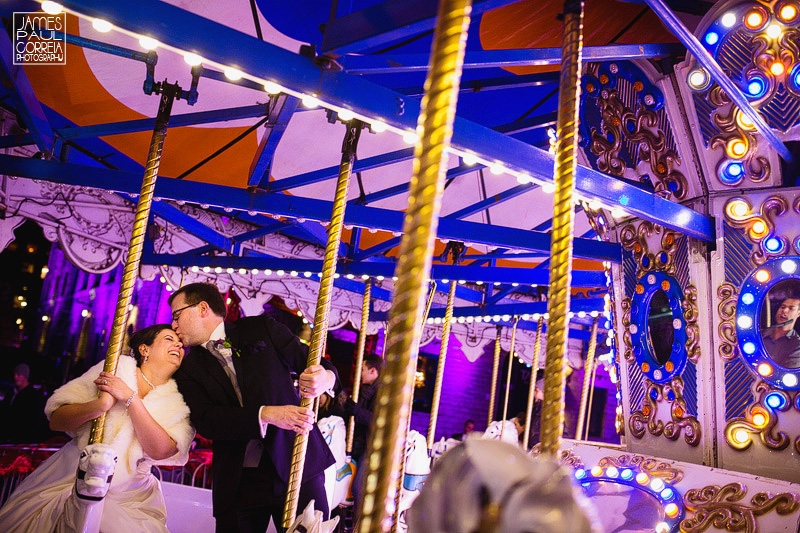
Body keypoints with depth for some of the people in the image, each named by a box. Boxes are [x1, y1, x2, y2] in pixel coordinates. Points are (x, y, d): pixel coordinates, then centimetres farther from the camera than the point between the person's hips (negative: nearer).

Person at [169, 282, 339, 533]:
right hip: (236, 482, 2)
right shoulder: (189, 369, 8)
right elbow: (205, 420, -6)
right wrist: (265, 414, -21)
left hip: (297, 464, -1)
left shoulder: (262, 328, 5)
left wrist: (326, 378, -22)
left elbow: (312, 364, 4)